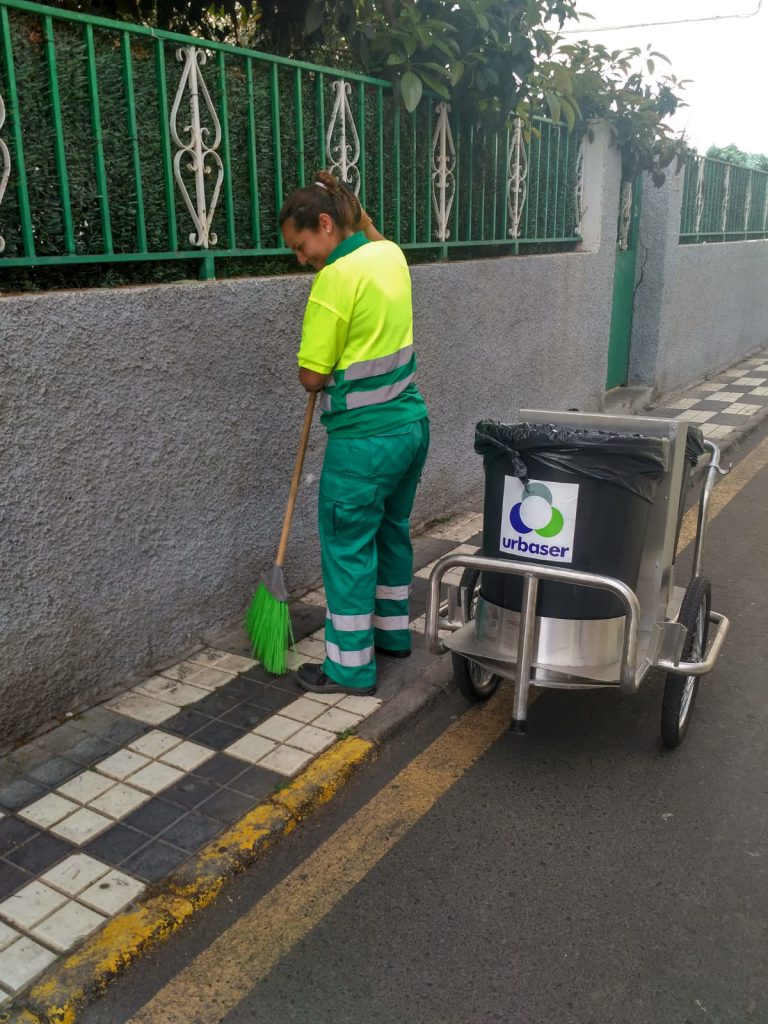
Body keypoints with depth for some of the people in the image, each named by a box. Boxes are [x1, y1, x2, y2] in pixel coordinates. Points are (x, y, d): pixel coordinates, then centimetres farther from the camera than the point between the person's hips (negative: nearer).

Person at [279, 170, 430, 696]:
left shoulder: (336, 277, -19)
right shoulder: (391, 254, 5)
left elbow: (312, 376, -15)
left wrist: (314, 372, 6)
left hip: (365, 440, -9)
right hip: (411, 421, 9)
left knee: (348, 546, 4)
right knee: (392, 530, 21)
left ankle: (351, 666, 15)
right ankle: (394, 632, 38)